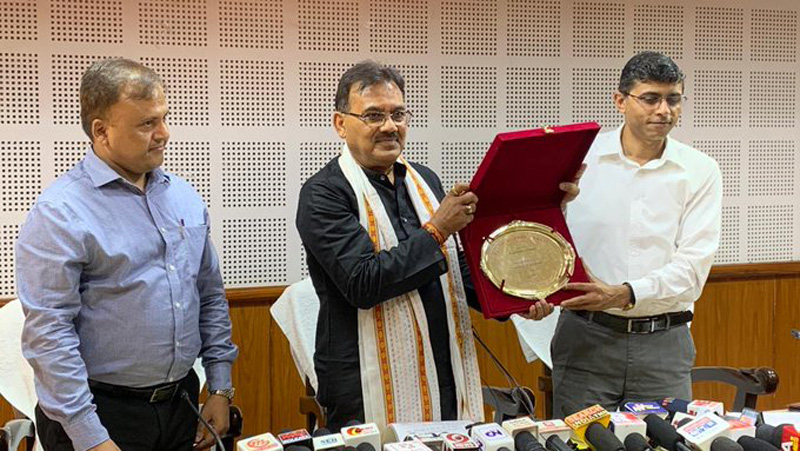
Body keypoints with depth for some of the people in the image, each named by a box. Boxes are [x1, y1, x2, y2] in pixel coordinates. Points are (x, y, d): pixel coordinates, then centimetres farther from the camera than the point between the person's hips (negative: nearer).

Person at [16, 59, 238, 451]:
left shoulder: (184, 197, 6)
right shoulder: (59, 212, -14)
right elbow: (48, 333, -17)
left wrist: (220, 388, 9)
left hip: (182, 403, 6)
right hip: (104, 415, -6)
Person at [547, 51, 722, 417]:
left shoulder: (700, 171, 2)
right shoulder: (579, 157, 0)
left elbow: (692, 267, -6)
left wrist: (626, 294, -18)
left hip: (664, 345, 1)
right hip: (586, 339, -1)